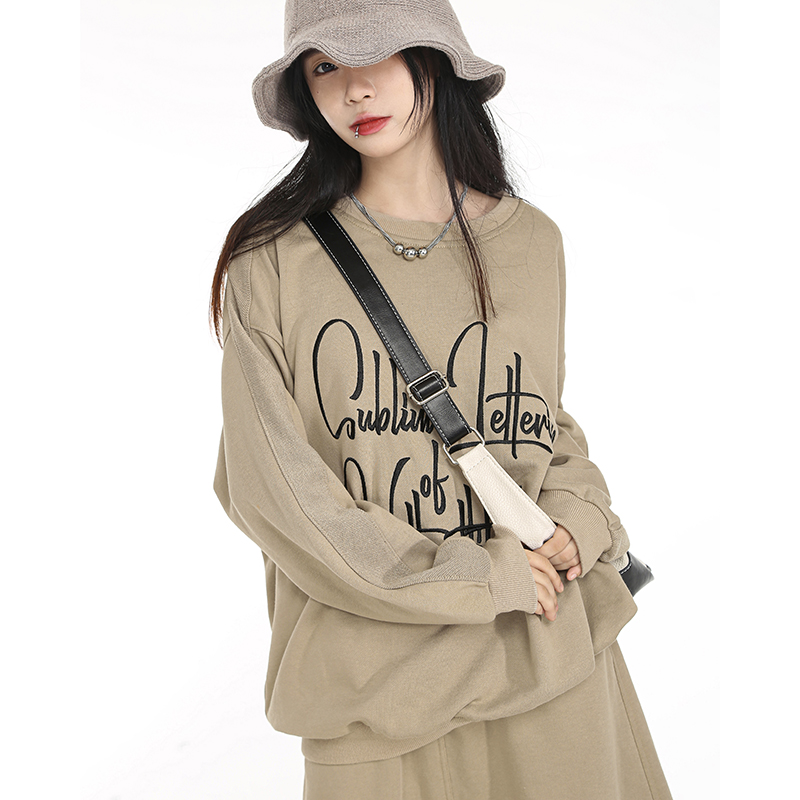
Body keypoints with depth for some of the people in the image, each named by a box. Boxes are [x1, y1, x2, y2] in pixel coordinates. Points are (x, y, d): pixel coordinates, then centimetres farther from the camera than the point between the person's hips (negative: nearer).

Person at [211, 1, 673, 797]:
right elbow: (265, 484, -12)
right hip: (374, 663, -2)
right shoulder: (273, 260, -8)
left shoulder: (531, 242, 3)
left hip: (546, 646, 3)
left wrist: (577, 515, -5)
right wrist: (474, 575, -13)